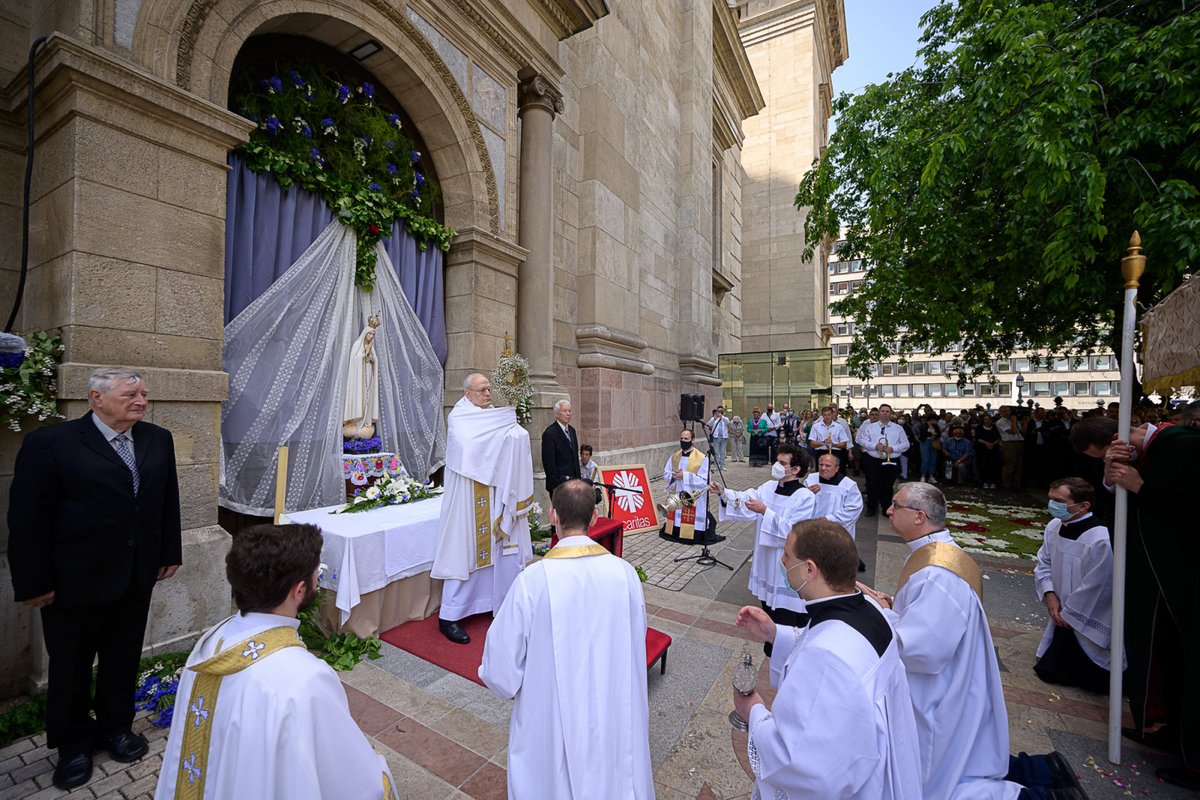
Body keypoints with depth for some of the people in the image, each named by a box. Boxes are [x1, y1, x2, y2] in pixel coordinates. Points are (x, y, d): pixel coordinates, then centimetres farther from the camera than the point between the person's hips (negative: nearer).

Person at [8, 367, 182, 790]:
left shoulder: (158, 439, 1)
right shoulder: (50, 443, -13)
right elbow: (27, 519, -10)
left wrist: (170, 554, 7)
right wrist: (34, 583, -9)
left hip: (137, 577, 4)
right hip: (74, 580, -3)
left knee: (123, 658, 18)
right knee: (71, 665, 16)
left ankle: (115, 726, 39)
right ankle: (73, 744, 37)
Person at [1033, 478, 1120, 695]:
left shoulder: (1100, 541, -30)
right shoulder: (1054, 526, -7)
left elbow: (1094, 589, -23)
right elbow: (1043, 563, 6)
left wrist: (1067, 615, -13)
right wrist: (1049, 594, -7)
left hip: (1089, 625, -7)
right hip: (1064, 617, 7)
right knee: (1048, 670, 16)